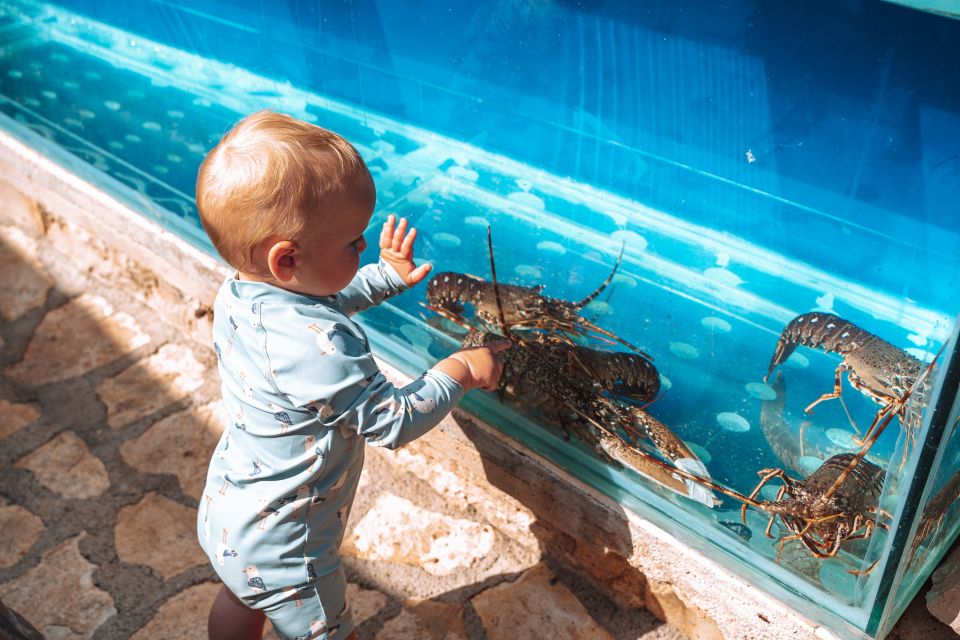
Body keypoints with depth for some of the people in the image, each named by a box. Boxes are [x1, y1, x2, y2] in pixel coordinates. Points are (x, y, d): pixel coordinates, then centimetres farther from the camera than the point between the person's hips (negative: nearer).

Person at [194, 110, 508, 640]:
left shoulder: (237, 293, -11)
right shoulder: (319, 349, -39)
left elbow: (324, 300, 11)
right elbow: (395, 423, -28)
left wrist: (387, 277, 12)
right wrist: (459, 371, -15)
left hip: (224, 511, 8)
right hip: (280, 551, -8)